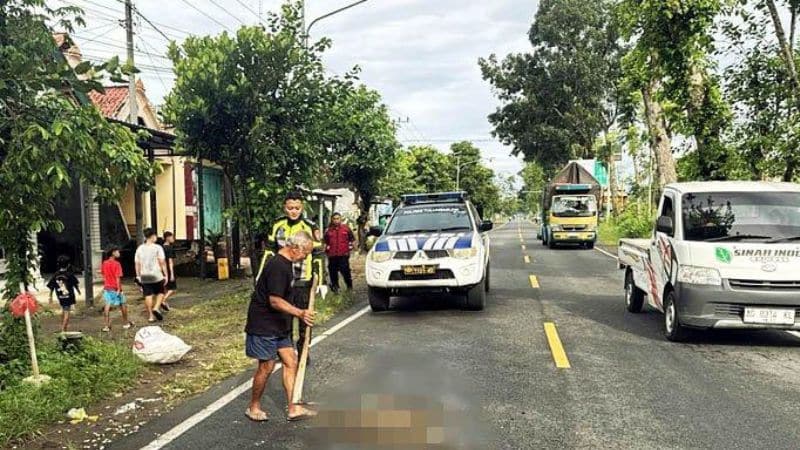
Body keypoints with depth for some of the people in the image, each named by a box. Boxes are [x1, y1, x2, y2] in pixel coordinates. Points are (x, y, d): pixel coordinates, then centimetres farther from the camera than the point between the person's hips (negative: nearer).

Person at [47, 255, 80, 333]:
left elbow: (51, 287, 0)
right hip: (69, 297, -4)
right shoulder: (69, 274, -13)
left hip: (60, 297, 4)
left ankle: (63, 325, 37)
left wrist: (51, 297, 11)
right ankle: (63, 329, -4)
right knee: (67, 312, 0)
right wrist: (78, 291, 16)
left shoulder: (55, 275, -4)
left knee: (63, 310, 25)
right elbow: (75, 284, -4)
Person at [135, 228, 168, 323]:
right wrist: (165, 275, -6)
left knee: (148, 295, 8)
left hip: (144, 277, 4)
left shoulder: (140, 248, 5)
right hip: (157, 275, -4)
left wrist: (138, 276, 15)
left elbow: (137, 263, 7)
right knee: (160, 293, 14)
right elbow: (162, 262, -11)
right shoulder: (157, 248, -8)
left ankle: (150, 316, 10)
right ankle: (156, 308, -8)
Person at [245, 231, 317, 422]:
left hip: (279, 325, 10)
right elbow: (275, 301, -28)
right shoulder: (277, 266, -22)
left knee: (291, 362, 6)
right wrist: (300, 313, -36)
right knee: (267, 366, 0)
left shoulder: (285, 264, 10)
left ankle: (294, 409, 11)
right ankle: (253, 407, 20)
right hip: (264, 326, -10)